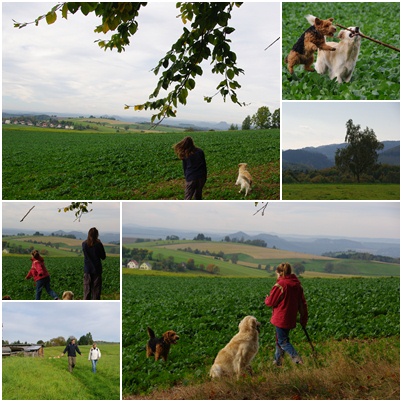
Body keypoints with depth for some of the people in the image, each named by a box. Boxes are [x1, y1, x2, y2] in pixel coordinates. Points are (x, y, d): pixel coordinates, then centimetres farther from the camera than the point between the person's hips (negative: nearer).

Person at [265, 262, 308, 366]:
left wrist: (266, 299, 13)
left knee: (282, 341, -2)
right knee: (280, 339, 19)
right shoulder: (297, 285, 6)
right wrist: (304, 318, 16)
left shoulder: (280, 285, -16)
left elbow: (270, 302, -10)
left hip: (281, 318, -8)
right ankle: (278, 361, 25)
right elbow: (302, 303, 11)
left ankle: (296, 358, -17)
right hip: (291, 318, 8)